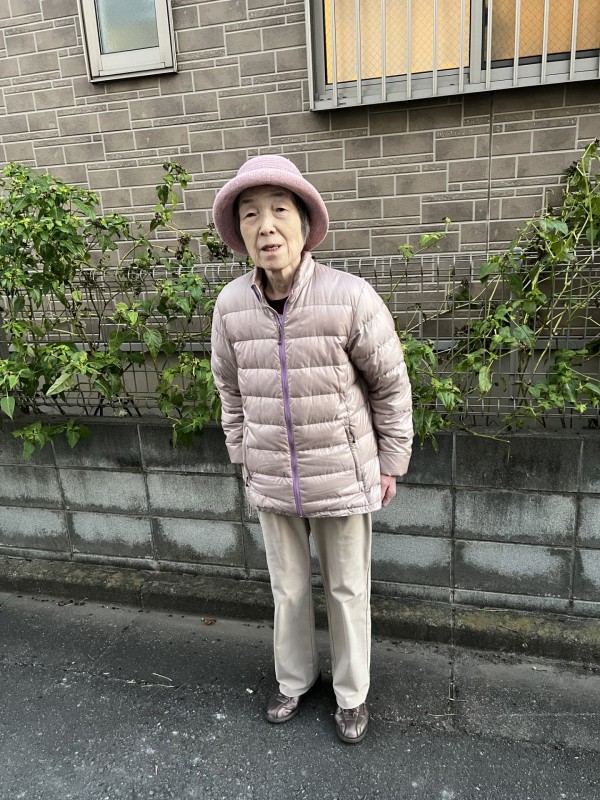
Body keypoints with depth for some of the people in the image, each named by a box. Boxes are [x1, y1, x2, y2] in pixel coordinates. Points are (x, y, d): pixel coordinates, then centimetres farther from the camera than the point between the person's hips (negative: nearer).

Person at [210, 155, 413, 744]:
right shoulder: (231, 305, -10)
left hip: (344, 477, -2)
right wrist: (242, 458, 12)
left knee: (348, 590, 17)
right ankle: (295, 678, 49)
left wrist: (391, 464, -2)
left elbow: (391, 385, -8)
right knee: (288, 588, 21)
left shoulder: (351, 297, -20)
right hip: (272, 481, 3)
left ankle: (351, 692, 44)